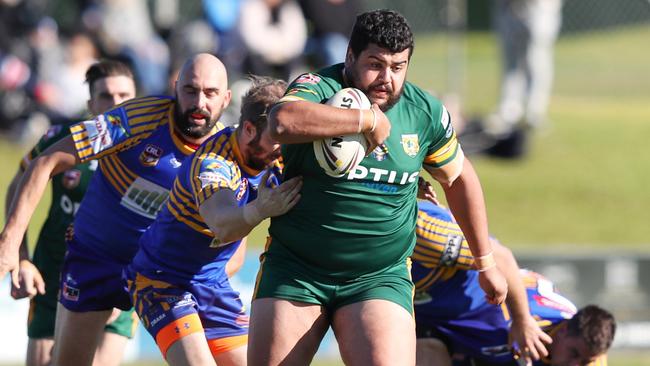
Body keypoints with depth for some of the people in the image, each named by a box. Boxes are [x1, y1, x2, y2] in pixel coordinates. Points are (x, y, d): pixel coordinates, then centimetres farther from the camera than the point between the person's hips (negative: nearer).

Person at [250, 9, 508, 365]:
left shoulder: (426, 112, 2)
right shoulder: (319, 88, -11)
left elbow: (459, 178, 19)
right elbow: (282, 122, -35)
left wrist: (486, 262, 24)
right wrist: (367, 119, -29)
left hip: (380, 278, 1)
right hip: (294, 269, -1)